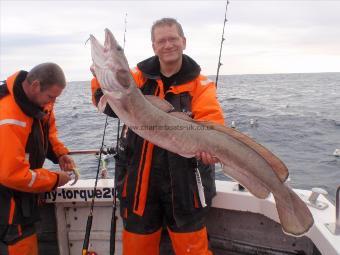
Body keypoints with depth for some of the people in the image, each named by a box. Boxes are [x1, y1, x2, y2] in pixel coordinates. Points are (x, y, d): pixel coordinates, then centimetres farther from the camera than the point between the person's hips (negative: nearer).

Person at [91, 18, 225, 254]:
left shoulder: (200, 84, -3)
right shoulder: (138, 77, 2)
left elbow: (210, 122, -16)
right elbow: (110, 106, -8)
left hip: (183, 182, -2)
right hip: (139, 181, 2)